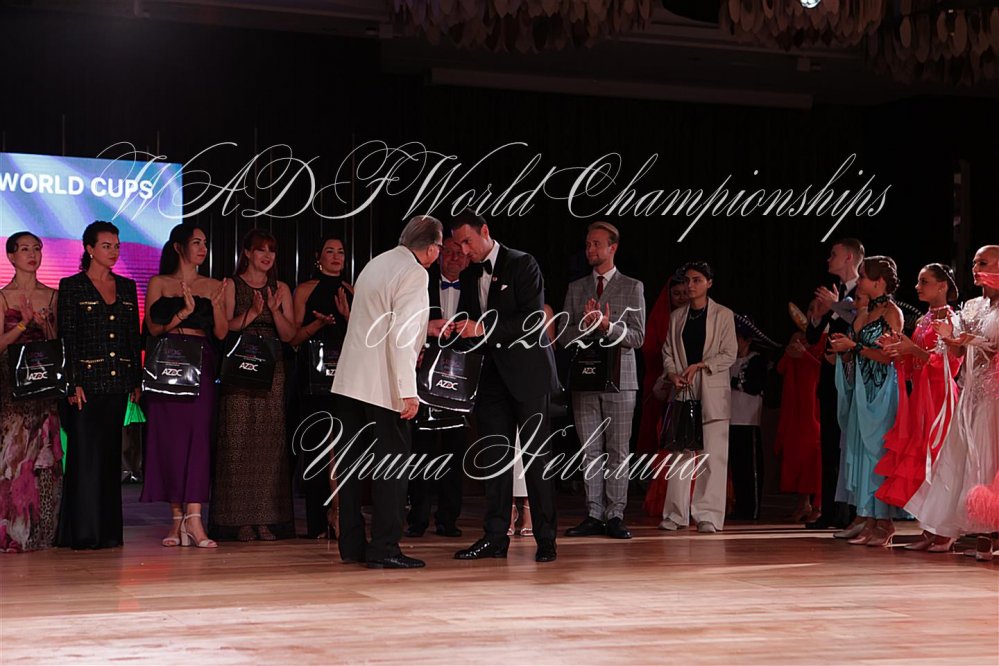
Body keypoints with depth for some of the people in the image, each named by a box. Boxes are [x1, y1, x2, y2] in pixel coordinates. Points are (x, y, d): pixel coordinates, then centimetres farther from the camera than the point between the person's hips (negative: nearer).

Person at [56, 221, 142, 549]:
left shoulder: (126, 287, 14)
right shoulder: (72, 286, -1)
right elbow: (67, 338, -6)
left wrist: (137, 380, 9)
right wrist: (74, 383, -13)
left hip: (118, 383, 5)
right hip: (87, 382, -5)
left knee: (111, 456, 7)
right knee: (86, 455, -6)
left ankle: (108, 531, 12)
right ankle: (84, 532, -2)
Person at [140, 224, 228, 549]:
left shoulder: (213, 286, 14)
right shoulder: (159, 284, 9)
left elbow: (222, 333, 7)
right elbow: (153, 328, 0)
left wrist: (216, 304, -10)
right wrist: (184, 312, -14)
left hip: (201, 364, 1)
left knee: (200, 434, -10)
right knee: (170, 437, -2)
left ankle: (193, 518, -16)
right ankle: (177, 518, 4)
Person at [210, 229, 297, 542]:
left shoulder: (281, 289, 14)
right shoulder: (231, 286, 5)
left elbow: (289, 334, 7)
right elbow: (224, 328, -4)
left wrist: (274, 310, -9)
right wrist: (252, 313, -17)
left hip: (272, 372, 3)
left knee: (270, 443, 0)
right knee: (238, 442, -6)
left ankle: (267, 518, 3)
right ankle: (240, 519, -4)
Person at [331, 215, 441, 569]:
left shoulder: (377, 264, 14)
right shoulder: (413, 274, -12)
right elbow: (402, 334, -20)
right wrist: (408, 390, -21)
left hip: (350, 380, 9)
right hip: (382, 384, -9)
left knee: (352, 461, 11)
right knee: (391, 463, -3)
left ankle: (352, 544, 17)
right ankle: (384, 549, -4)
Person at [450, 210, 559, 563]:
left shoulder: (522, 264, -7)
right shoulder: (469, 276, 14)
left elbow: (534, 319, -16)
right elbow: (466, 323, 17)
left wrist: (483, 329, -22)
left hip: (527, 371, -6)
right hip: (493, 375, 6)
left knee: (536, 454, -3)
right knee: (494, 456, 5)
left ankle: (546, 539, 1)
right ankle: (495, 537, 8)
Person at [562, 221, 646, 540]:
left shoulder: (632, 287, 5)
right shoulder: (576, 288, 14)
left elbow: (637, 337, -2)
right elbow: (563, 335, 9)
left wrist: (608, 326, -19)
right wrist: (584, 325, -11)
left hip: (619, 379, -3)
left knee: (617, 451, -2)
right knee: (591, 451, 3)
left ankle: (615, 516, 0)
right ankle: (594, 516, 7)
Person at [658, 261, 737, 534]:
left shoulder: (723, 315, 3)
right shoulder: (676, 316, 15)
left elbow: (729, 355, -2)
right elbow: (668, 352, 14)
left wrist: (700, 366, -12)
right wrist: (672, 374, -5)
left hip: (713, 393, -3)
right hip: (683, 391, 3)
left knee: (712, 456, -6)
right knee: (680, 453, 2)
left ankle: (708, 515, -4)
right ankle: (676, 513, 6)